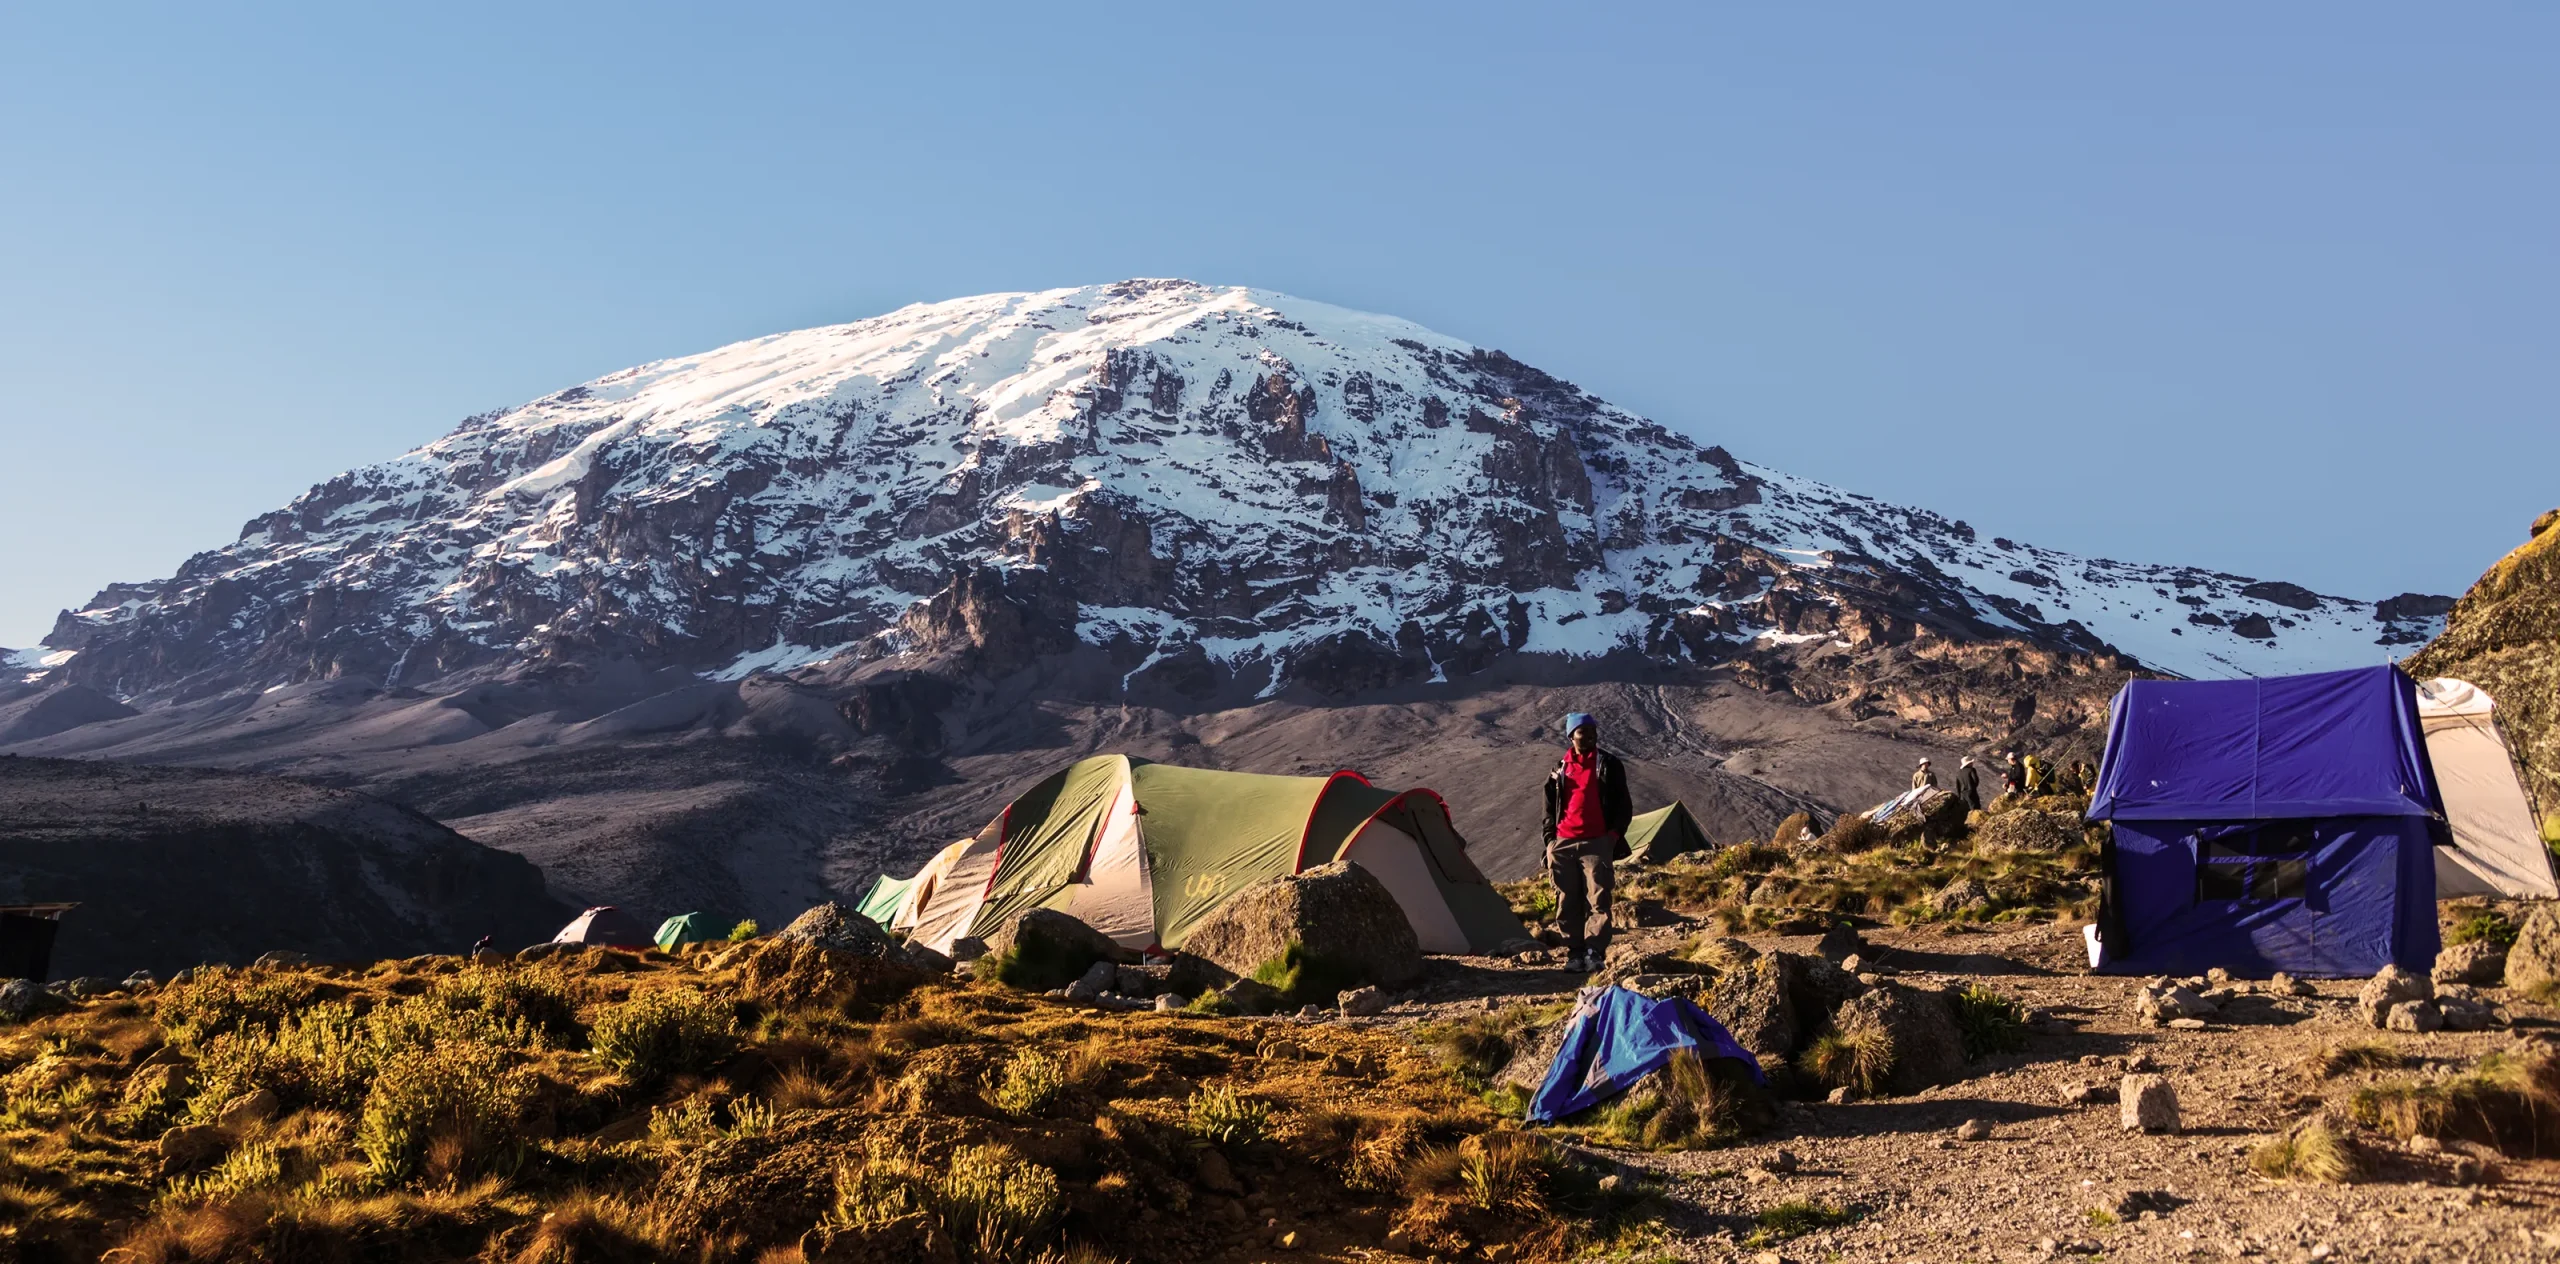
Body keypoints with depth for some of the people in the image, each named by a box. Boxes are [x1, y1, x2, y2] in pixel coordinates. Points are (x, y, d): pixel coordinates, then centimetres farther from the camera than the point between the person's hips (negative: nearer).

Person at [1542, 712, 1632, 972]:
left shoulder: (1609, 765, 3)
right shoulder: (1560, 768, 11)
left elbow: (1624, 805, 4)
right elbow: (1550, 809, 17)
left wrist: (1615, 834, -6)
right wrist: (1550, 839, 8)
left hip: (1597, 843, -3)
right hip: (1563, 843, 3)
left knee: (1597, 900, -8)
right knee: (1567, 902, 3)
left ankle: (1594, 953, -6)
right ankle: (1574, 953, 10)